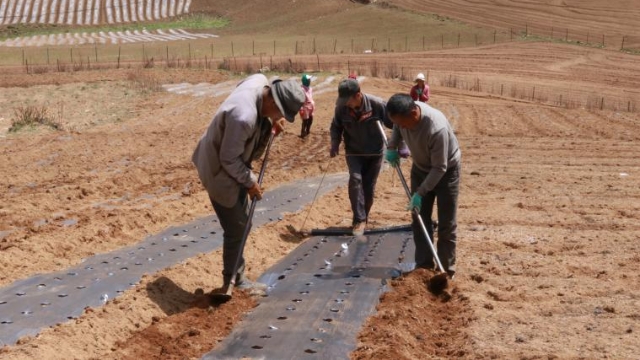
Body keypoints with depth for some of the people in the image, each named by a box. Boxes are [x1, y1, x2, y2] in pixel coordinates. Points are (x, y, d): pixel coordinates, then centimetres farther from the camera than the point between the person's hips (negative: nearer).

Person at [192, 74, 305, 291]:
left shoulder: (262, 82, -15)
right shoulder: (244, 117, -40)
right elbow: (229, 159, -28)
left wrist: (273, 121, -4)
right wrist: (250, 182, -15)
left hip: (234, 167, 10)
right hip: (221, 172, -10)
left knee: (242, 223, 21)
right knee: (236, 229, 1)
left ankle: (237, 278, 36)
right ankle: (232, 283, 19)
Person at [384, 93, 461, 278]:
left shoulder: (437, 128, -40)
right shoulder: (403, 113, -22)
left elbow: (439, 168, -31)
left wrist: (420, 193, -29)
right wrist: (392, 147, -8)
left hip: (446, 171, -6)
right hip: (421, 168, 6)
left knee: (446, 224, -2)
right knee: (419, 219, 8)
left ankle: (446, 271, 5)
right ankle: (423, 266, 16)